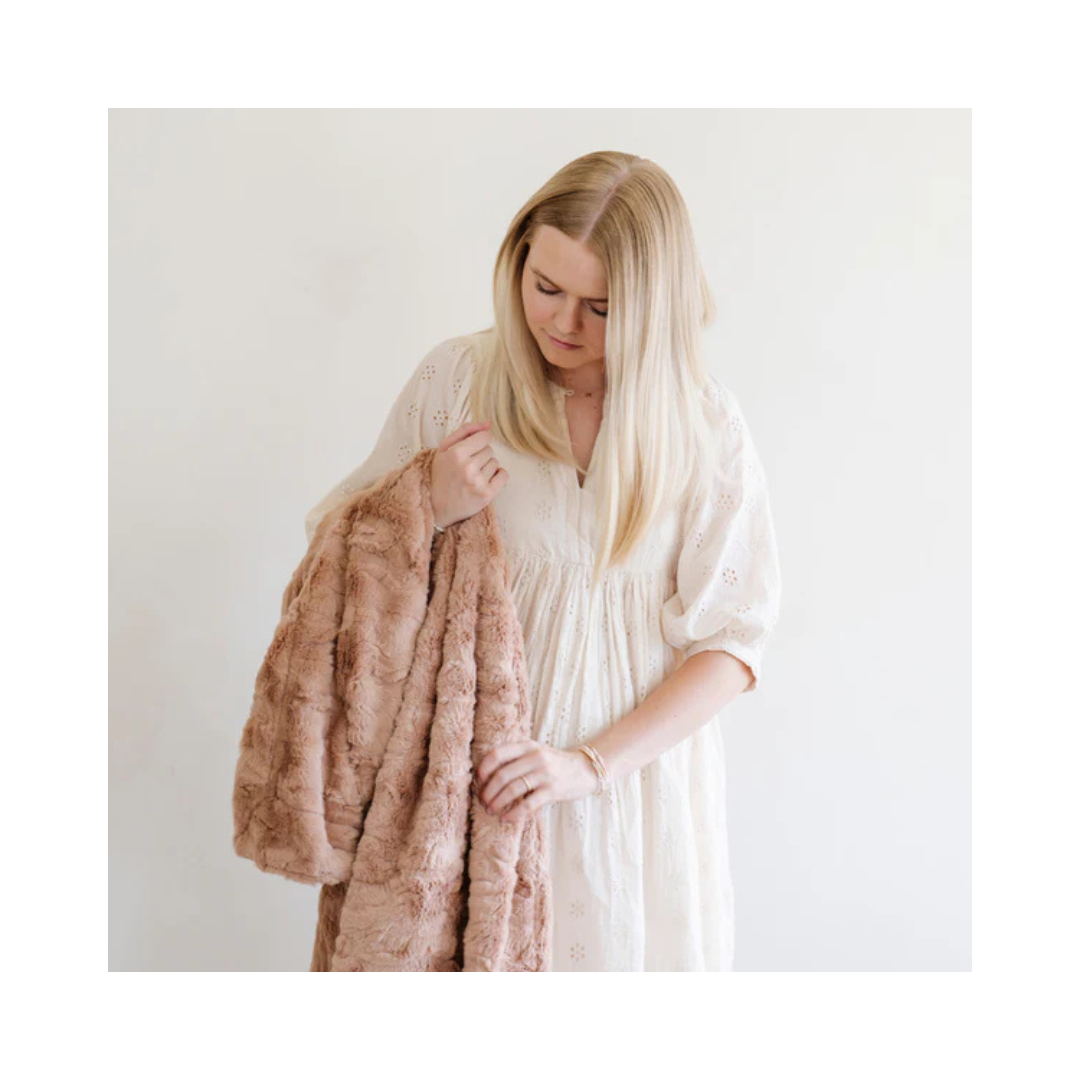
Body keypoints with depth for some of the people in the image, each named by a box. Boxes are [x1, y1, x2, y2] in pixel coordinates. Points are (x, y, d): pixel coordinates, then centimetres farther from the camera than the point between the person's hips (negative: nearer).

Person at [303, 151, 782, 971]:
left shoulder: (706, 423, -8)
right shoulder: (457, 378, -7)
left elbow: (731, 642, -8)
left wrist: (591, 761, -17)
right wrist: (433, 513, -17)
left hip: (639, 753, 0)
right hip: (488, 756, 0)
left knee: (623, 940, 12)